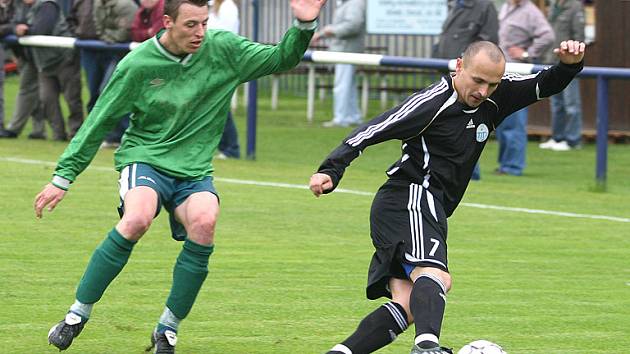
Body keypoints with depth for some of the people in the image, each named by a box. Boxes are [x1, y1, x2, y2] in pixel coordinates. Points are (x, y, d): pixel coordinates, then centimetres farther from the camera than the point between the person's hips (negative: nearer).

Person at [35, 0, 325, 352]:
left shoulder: (222, 48, -2)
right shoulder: (137, 65, -8)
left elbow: (281, 59, 5)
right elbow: (100, 123, 0)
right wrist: (63, 177, 0)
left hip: (194, 171, 3)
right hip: (145, 160, -3)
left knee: (204, 221, -30)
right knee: (137, 219, -34)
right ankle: (78, 314, -19)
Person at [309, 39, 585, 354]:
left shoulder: (495, 97, 11)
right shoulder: (432, 102, -12)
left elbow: (544, 86, 17)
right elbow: (372, 131, -12)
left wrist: (569, 65, -5)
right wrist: (331, 170, -20)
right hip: (411, 201, -9)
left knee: (406, 305, -5)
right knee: (435, 275, -33)